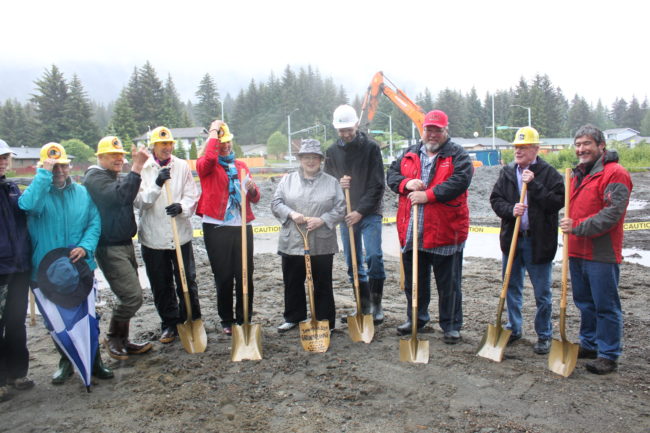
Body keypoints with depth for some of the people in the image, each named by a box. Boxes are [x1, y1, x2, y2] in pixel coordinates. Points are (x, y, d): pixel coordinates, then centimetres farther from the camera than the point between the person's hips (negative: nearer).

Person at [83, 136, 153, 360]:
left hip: (125, 244, 10)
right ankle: (113, 338, 8)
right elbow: (119, 195, -31)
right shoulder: (95, 177, -12)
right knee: (133, 295, -13)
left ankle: (122, 341, 26)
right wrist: (136, 168, -37)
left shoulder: (117, 178, 18)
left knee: (128, 295, 14)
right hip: (109, 248, -10)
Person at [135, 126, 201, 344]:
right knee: (161, 285, 11)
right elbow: (140, 202, -9)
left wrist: (182, 207, -20)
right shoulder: (143, 169, -1)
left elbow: (192, 195, 1)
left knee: (187, 281, 7)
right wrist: (157, 184, -23)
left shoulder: (182, 166, 3)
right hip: (153, 237, 0)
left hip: (181, 234, 0)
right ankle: (169, 323, 27)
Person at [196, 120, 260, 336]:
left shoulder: (241, 166, 17)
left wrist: (252, 188, -9)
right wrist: (213, 131, -10)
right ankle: (227, 321, 20)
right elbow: (209, 158, -24)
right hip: (217, 228, -3)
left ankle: (244, 319, 19)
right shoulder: (205, 165, 3)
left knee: (245, 276, 4)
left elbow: (255, 198, 14)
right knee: (223, 277, 4)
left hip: (242, 227, 4)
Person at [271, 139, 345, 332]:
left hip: (322, 244, -2)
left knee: (322, 285, 7)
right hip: (292, 242, 2)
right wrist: (291, 214, -14)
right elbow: (276, 203, 4)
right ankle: (293, 318, 30)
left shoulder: (331, 182, 4)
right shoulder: (288, 180, 9)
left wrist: (322, 220, -14)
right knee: (293, 283, 13)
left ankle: (325, 323, 19)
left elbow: (340, 209, 0)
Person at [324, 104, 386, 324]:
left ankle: (377, 305, 2)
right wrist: (338, 184, -11)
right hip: (346, 215, 4)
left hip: (369, 214, -4)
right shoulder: (332, 152, 7)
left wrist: (361, 211, -13)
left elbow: (377, 185, -8)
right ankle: (364, 306, 20)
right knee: (353, 263, 7)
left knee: (373, 257, -14)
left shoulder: (371, 147, -4)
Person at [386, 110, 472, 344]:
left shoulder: (457, 155, -1)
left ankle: (451, 326, 21)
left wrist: (428, 195, -22)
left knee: (448, 283, 7)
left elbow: (460, 180, -16)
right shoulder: (409, 154, 15)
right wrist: (407, 183, -11)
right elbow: (391, 174, 11)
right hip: (411, 232, 5)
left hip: (445, 231, -4)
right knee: (414, 281, 18)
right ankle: (416, 319, 36)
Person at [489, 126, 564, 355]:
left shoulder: (549, 173, -6)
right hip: (512, 239, 4)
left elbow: (557, 202, -15)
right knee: (511, 288, 15)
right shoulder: (507, 172, 7)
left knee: (542, 293, 7)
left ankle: (544, 335, 23)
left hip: (539, 241, -4)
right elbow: (495, 199, 4)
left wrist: (533, 184, -20)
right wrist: (510, 209, -14)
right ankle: (514, 329, 31)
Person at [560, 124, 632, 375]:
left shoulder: (614, 174, -12)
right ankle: (590, 344, 32)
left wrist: (578, 227, -23)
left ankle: (609, 355, 11)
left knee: (606, 306, 0)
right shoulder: (578, 174, 17)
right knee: (584, 302, 18)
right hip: (577, 252, 9)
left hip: (602, 254, -9)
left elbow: (612, 214, -22)